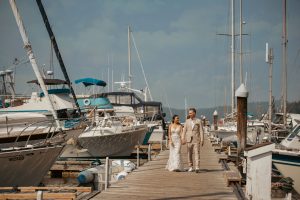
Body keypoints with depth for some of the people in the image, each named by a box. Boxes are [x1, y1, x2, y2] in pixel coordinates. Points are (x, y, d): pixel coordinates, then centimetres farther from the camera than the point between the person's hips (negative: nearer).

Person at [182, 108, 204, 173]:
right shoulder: (187, 121, 8)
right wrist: (183, 139, -4)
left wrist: (202, 140, -7)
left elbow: (201, 131, -1)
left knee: (197, 153, -11)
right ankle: (190, 167, 15)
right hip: (189, 140, 3)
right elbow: (184, 131, 5)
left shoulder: (198, 121, 2)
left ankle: (197, 167, -17)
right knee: (189, 154, 6)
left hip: (196, 140, -3)